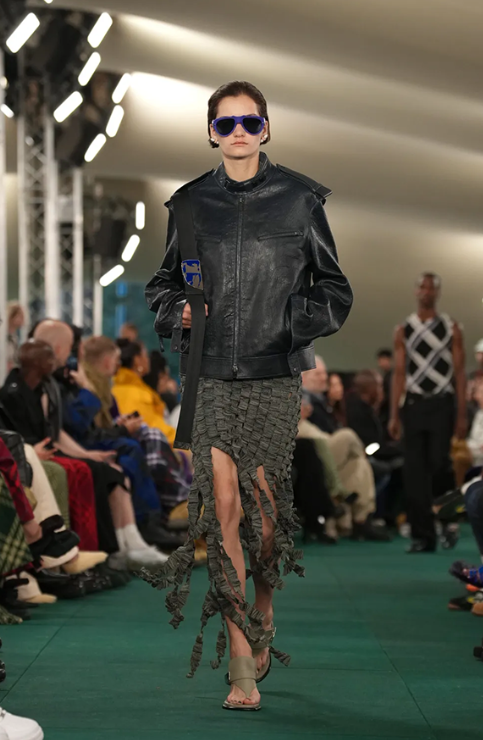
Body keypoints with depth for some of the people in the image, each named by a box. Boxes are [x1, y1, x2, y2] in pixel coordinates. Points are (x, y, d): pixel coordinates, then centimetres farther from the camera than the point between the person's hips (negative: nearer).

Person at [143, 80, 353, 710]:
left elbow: (334, 290, 7)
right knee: (221, 509, -5)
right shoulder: (191, 202, 7)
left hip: (275, 376, -1)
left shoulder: (299, 199, 1)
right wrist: (178, 311, -1)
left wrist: (294, 322, -9)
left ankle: (263, 617, 34)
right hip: (209, 375, 1)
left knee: (265, 506, 3)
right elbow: (164, 283, 19)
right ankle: (242, 671, -3)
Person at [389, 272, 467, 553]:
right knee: (415, 473, -1)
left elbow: (460, 373, 2)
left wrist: (462, 416, -5)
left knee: (439, 464, -13)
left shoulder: (451, 328, 4)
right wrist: (394, 415, 0)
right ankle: (423, 537, 4)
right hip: (413, 404, 2)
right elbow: (399, 374, 7)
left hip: (442, 404, -2)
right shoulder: (404, 330, 10)